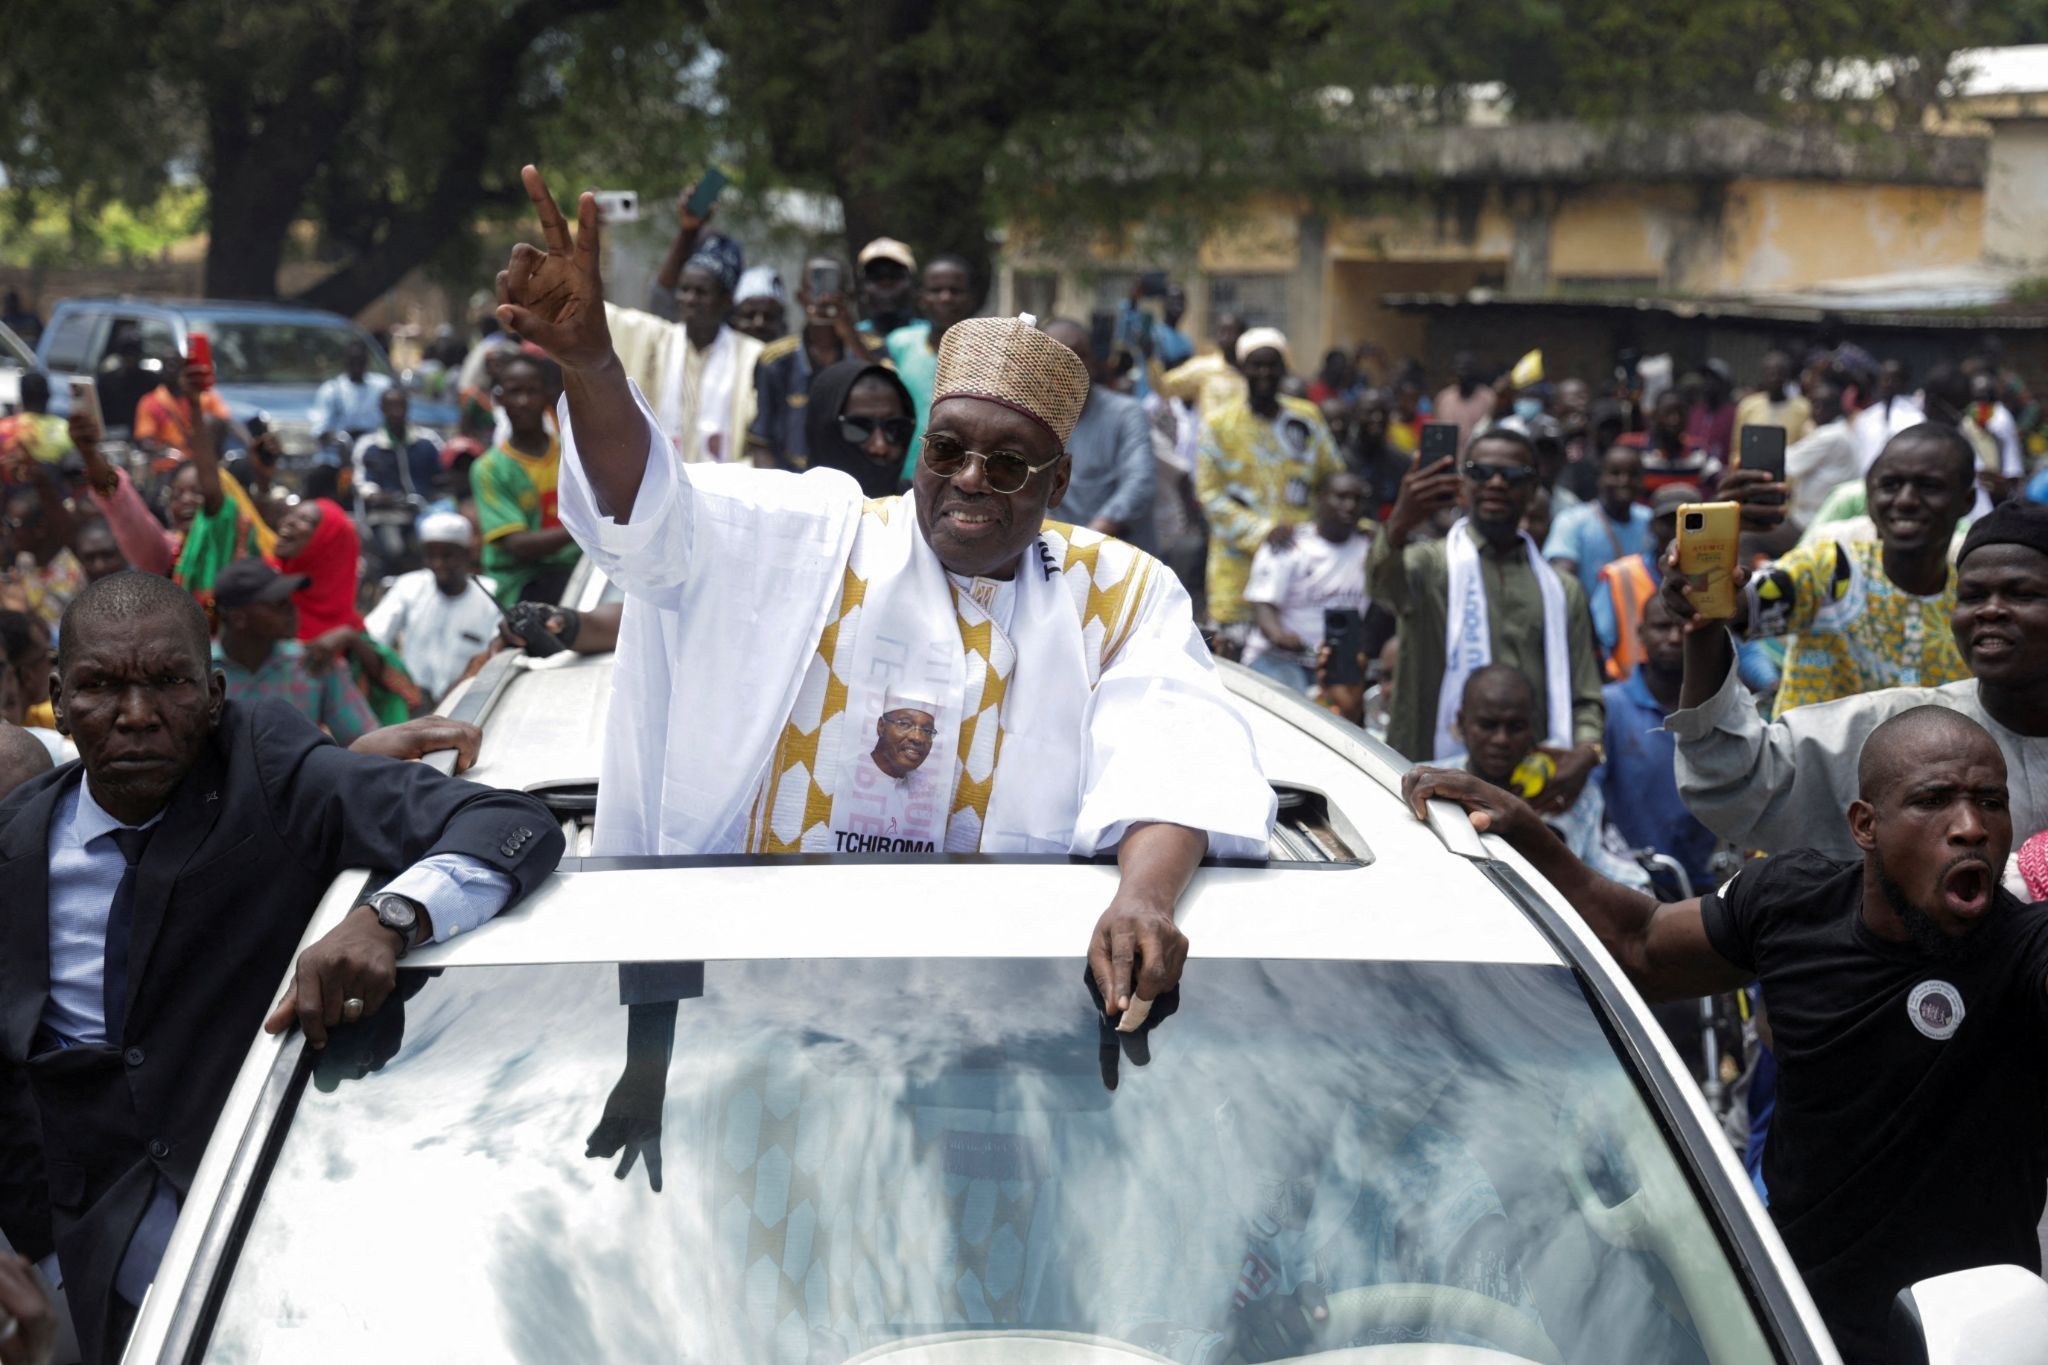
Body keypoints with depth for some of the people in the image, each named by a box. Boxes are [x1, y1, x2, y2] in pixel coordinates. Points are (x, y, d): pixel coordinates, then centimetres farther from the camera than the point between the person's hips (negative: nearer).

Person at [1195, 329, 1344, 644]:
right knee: (1238, 637, -7)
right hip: (1240, 556, -2)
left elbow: (1335, 480, 17)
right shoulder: (1219, 426, 3)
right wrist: (1261, 530, -14)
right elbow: (1209, 495, -2)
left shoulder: (1307, 418, 11)